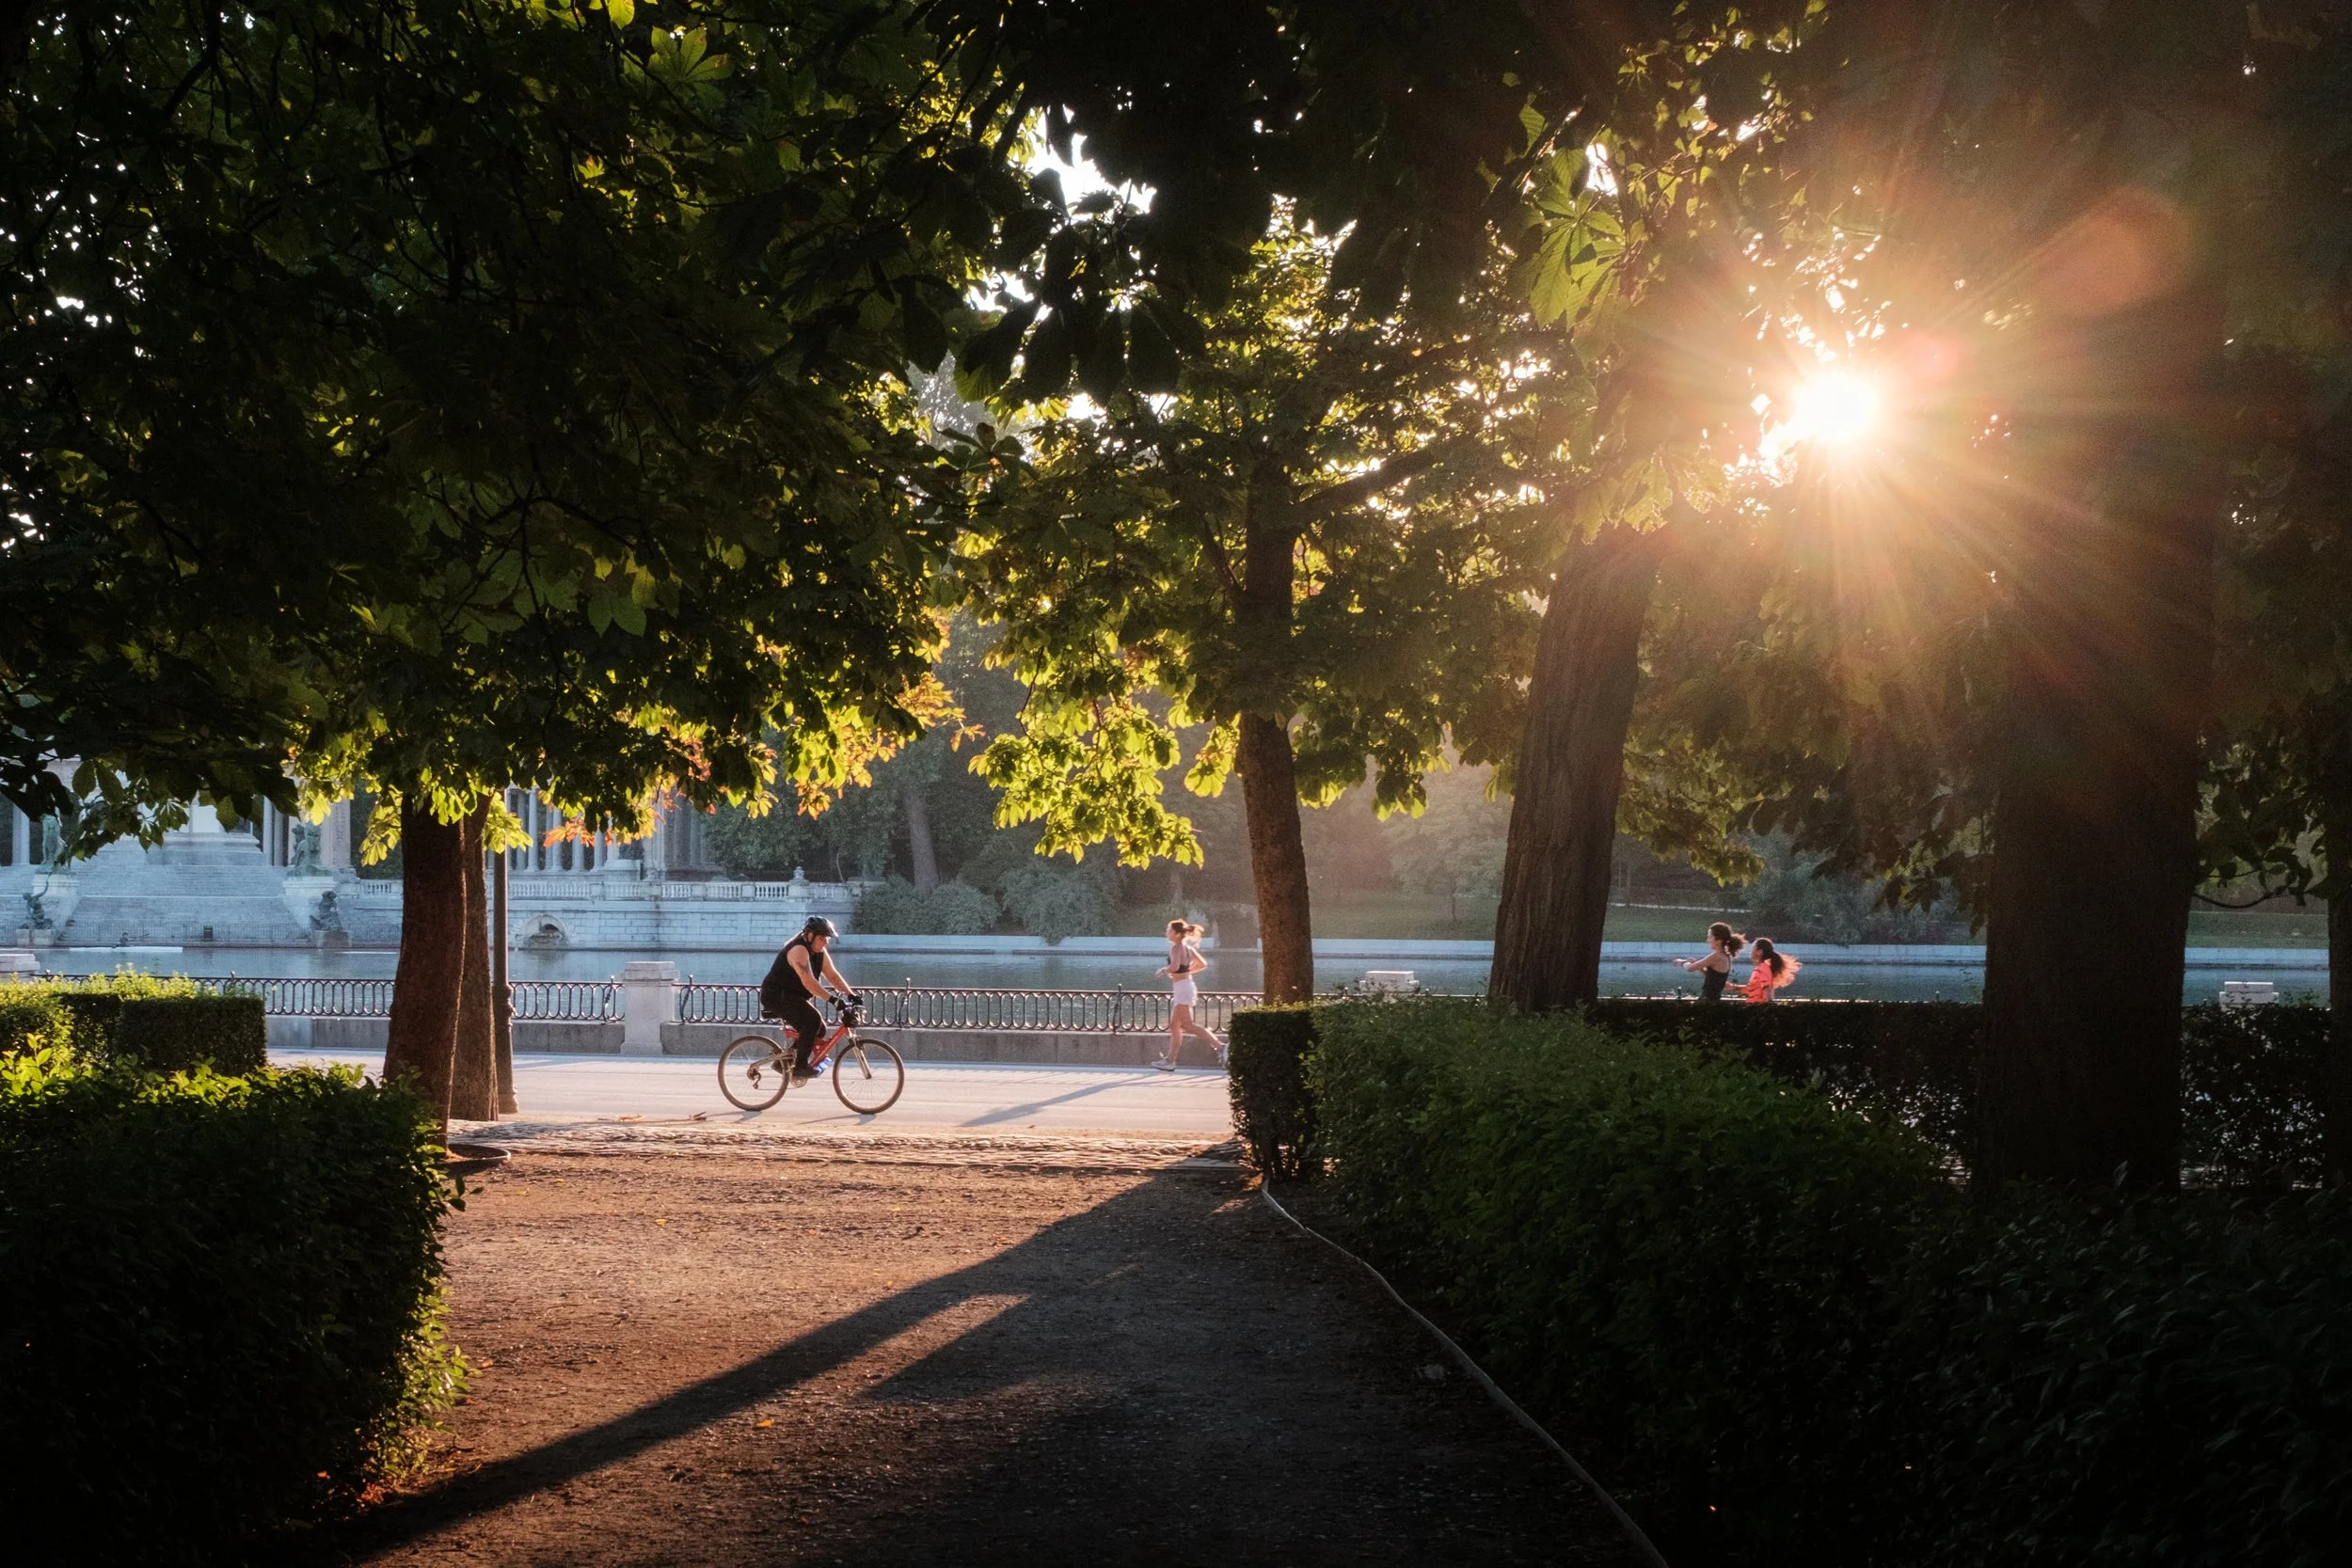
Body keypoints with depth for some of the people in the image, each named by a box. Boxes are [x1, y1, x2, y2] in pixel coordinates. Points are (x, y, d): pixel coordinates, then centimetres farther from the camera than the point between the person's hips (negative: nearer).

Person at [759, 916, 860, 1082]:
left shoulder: (819, 952, 6)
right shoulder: (799, 950, -24)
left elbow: (833, 976, 3)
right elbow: (808, 982, -35)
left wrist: (851, 995, -11)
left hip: (791, 997, 10)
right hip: (776, 995, -10)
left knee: (819, 1030, 3)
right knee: (812, 1020, -26)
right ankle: (800, 1067, -22)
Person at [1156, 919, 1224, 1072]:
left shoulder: (1176, 948, -15)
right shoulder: (1187, 948, 12)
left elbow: (1174, 966, -32)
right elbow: (1202, 964, 19)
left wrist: (1164, 970, -12)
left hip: (1183, 988, -10)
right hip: (1187, 984, 10)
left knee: (1187, 1025, -10)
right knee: (1174, 1025, 12)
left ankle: (1219, 1046, -16)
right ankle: (1170, 1060, 14)